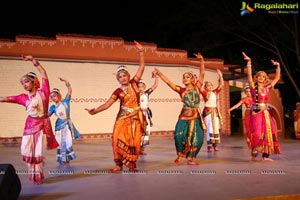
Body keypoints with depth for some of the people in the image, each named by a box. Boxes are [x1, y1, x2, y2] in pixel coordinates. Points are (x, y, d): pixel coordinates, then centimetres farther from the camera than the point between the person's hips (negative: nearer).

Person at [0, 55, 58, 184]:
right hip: (30, 125, 4)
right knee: (27, 150, 5)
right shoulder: (24, 97, 5)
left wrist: (33, 60, -9)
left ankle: (39, 176, 19)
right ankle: (33, 174, 24)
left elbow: (44, 74, -9)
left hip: (42, 125, -4)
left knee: (39, 152, 1)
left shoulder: (43, 92, -5)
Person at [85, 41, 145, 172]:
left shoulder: (134, 83, 2)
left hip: (135, 118, 0)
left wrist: (141, 52, -7)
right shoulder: (118, 91, 0)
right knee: (118, 140, -7)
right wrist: (95, 111, -19)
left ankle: (132, 164, 13)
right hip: (123, 118, 0)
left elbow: (142, 67, -1)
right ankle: (118, 164, 5)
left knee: (134, 141, 0)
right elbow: (107, 104, -6)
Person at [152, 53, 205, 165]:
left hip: (196, 117, 1)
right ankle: (181, 154, 10)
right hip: (184, 117, -1)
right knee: (180, 135, -16)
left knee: (197, 139, 1)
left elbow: (202, 74, -2)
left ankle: (190, 158, 17)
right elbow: (168, 82, -4)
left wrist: (202, 61, -11)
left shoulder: (197, 87, 5)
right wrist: (159, 73, -12)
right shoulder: (181, 90, 3)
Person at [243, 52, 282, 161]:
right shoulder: (253, 86, 1)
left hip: (265, 113, 5)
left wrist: (278, 66, 16)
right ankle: (254, 154, -1)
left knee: (268, 132, 1)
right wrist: (249, 62, -17)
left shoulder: (267, 88, 13)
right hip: (256, 112, -5)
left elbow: (277, 78, 19)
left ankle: (265, 155, 5)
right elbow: (249, 74, -10)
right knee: (257, 132, -12)